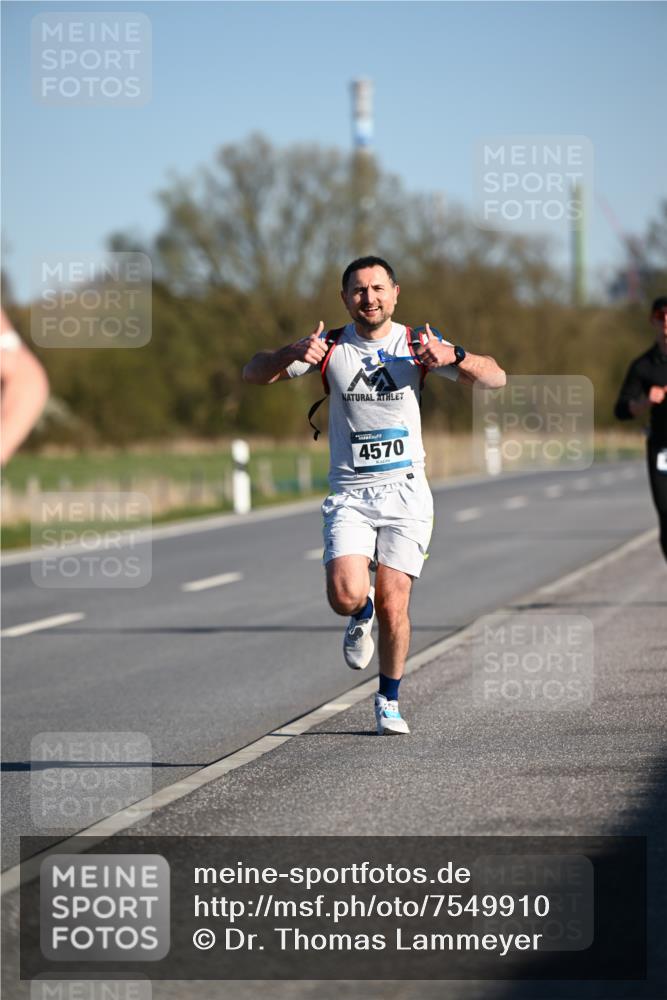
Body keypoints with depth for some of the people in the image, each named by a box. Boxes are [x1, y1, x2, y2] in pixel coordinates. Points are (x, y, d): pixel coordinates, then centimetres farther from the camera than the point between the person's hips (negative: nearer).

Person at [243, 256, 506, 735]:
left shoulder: (418, 344, -1)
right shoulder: (330, 347, 0)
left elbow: (496, 378, -7)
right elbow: (254, 373, -3)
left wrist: (452, 357, -27)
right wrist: (293, 354, -24)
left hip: (406, 492, 0)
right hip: (349, 494, 0)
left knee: (393, 604, -3)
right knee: (346, 596, -19)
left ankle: (389, 700, 19)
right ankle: (362, 616, 19)